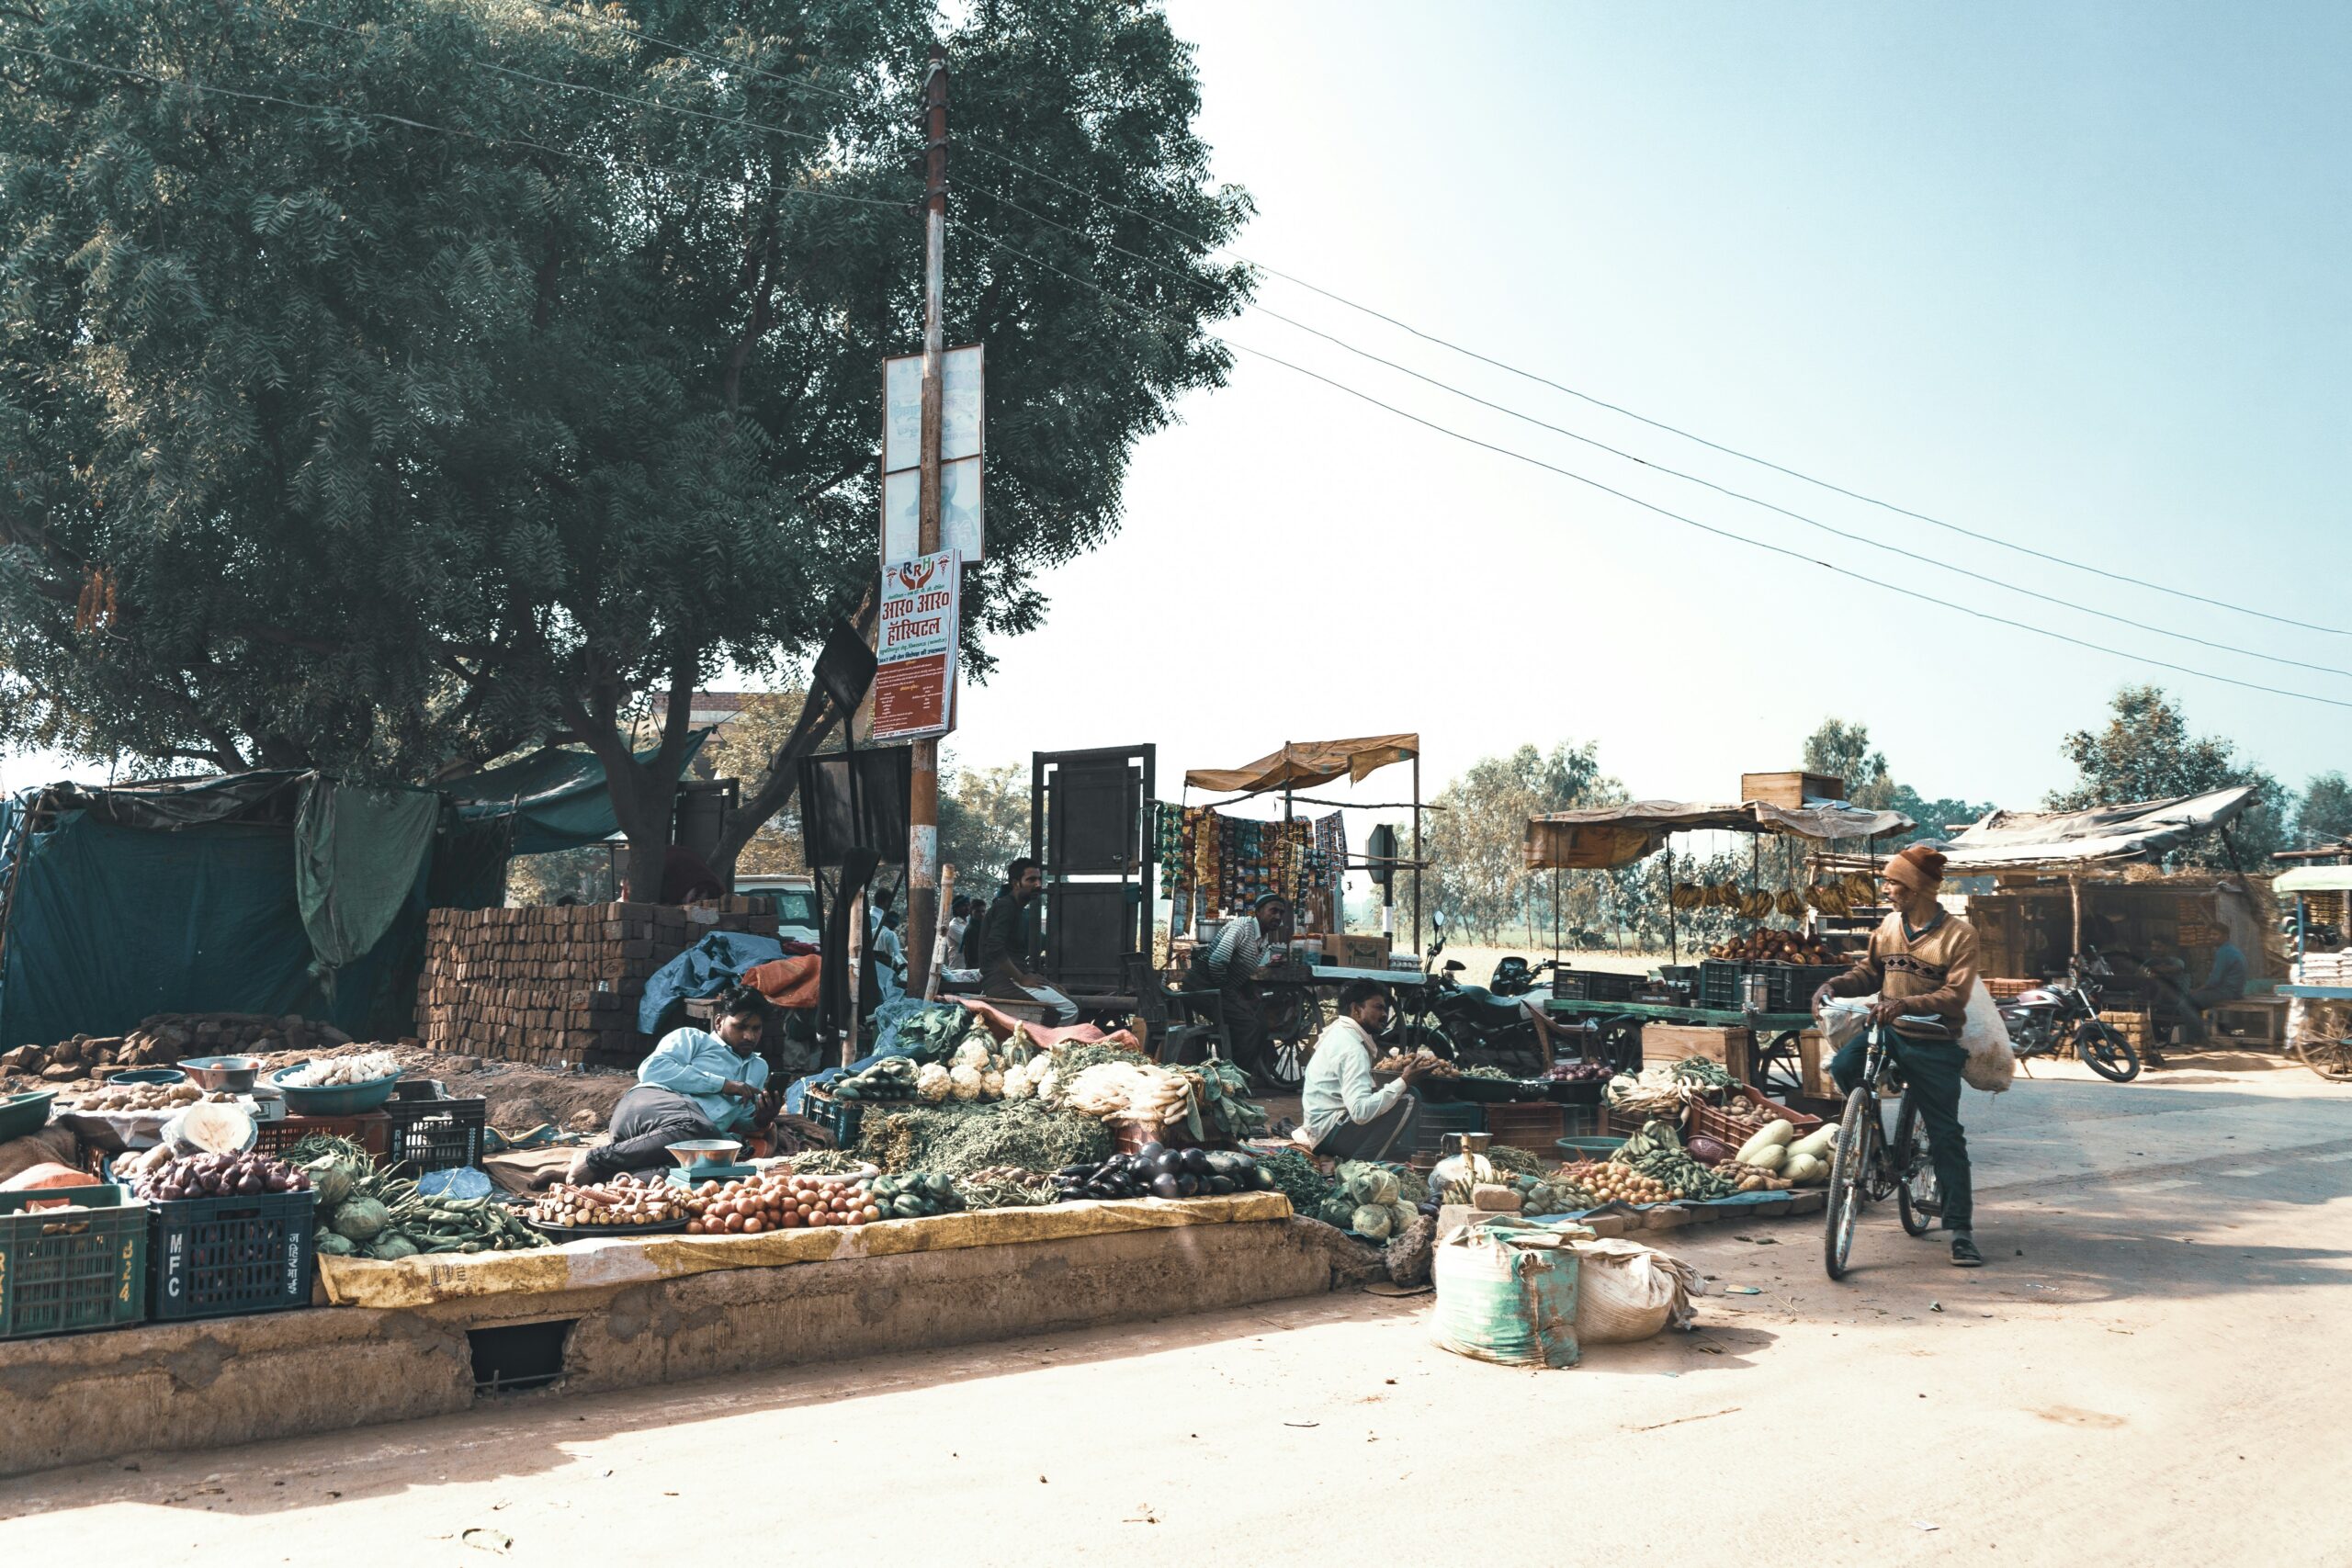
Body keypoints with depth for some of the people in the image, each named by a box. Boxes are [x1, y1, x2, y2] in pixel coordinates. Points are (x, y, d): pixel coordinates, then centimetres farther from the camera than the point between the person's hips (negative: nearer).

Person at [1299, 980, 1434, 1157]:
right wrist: (1404, 1081, -28)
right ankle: (1360, 1165, -16)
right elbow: (1361, 1112, -31)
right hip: (1330, 1133, -11)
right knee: (1409, 1100, -22)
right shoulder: (1352, 1048, -20)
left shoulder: (1339, 1033, 12)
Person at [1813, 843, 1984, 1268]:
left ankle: (1961, 1229, 5)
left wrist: (1904, 1003, -32)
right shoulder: (1889, 925, 7)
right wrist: (1834, 986, -4)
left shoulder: (1959, 934, -9)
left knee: (1946, 1136, -3)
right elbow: (1868, 972, 16)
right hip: (1885, 1029, 4)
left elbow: (1954, 996, -17)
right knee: (1844, 1065, -25)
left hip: (1934, 1043, -4)